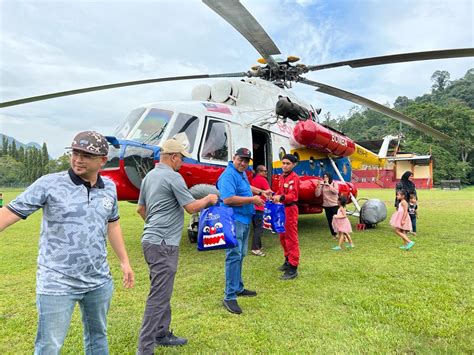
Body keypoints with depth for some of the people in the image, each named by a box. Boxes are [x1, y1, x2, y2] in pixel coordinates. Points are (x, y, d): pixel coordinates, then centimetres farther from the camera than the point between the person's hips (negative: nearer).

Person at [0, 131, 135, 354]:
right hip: (57, 284, -4)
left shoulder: (109, 188, 2)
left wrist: (124, 262, 16)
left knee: (98, 337, 21)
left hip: (99, 281, 5)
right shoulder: (49, 184, -11)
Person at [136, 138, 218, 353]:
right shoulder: (173, 177, -14)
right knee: (159, 296, -4)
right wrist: (209, 199, 2)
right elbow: (192, 207, -15)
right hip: (163, 243, -10)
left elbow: (140, 208, 20)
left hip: (152, 239, 10)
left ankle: (162, 334, 31)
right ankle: (145, 348, 3)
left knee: (163, 292, 19)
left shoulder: (149, 176, 13)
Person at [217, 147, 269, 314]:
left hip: (244, 220, 10)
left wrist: (261, 192, 23)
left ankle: (238, 288, 31)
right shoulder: (229, 175, -18)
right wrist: (252, 199, -22)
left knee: (240, 255, 18)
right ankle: (229, 297, -3)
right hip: (234, 221, -10)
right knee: (234, 256, -9)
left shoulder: (242, 173, 12)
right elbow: (228, 199, -30)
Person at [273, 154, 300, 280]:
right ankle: (288, 261, 34)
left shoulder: (294, 178, -14)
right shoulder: (282, 177, 13)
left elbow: (292, 196, -24)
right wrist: (275, 196, 2)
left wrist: (281, 197, -41)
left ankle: (293, 268, -2)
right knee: (283, 237, 18)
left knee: (291, 238, -7)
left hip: (290, 210, -9)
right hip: (282, 209, 9)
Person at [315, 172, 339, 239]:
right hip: (326, 205, 3)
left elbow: (336, 191, -18)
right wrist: (319, 186, -14)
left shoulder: (334, 184, 0)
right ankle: (334, 234, 19)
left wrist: (329, 185, -20)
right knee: (330, 221, 7)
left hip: (335, 205, -3)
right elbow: (317, 194, -5)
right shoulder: (322, 185, 4)